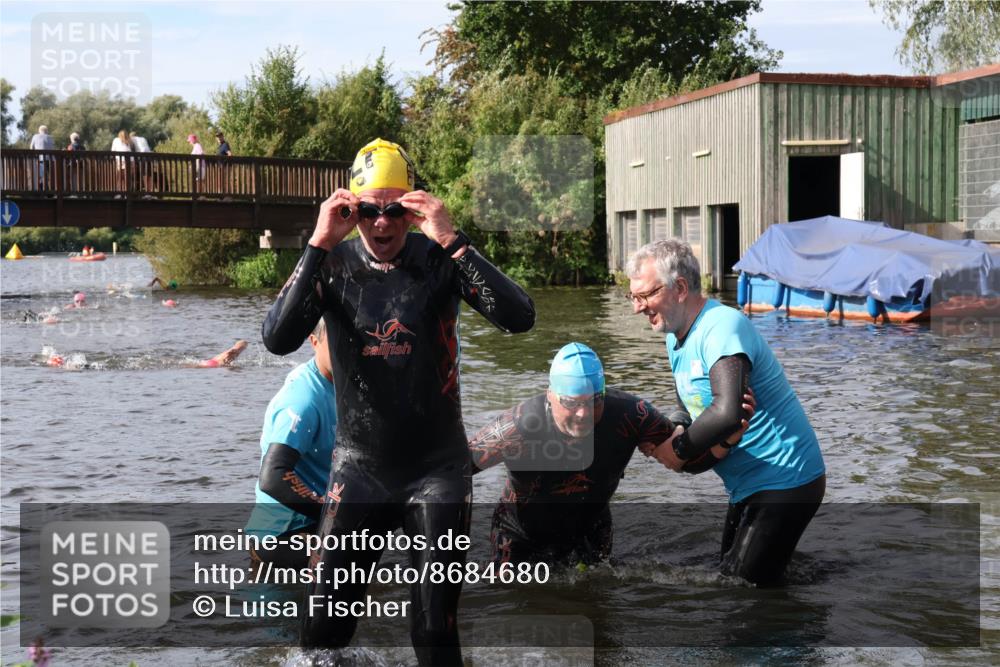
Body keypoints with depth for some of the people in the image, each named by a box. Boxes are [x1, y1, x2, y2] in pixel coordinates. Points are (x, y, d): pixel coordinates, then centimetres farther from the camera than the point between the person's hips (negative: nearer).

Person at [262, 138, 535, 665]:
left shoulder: (440, 260, -7)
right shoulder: (333, 263, -4)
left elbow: (519, 318, -21)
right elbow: (278, 339, -19)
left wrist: (451, 240, -28)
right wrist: (319, 245, -24)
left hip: (436, 467, -1)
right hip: (358, 466, 1)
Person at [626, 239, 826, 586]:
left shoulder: (722, 327, -24)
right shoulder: (677, 337, 8)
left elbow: (727, 412, -38)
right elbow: (693, 408, 17)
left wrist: (678, 450, -22)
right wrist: (668, 437, -6)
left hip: (785, 482, -10)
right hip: (750, 484, 10)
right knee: (730, 575, 20)